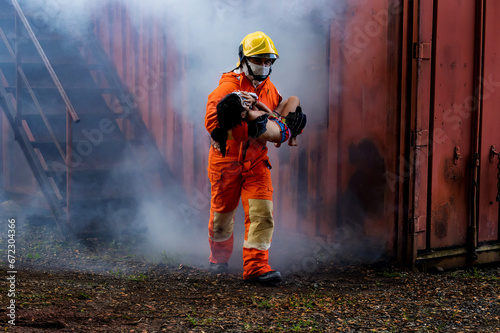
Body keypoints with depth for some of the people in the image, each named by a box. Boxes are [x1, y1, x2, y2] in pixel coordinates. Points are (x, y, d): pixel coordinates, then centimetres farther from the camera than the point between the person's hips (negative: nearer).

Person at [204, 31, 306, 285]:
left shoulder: (270, 90, 7)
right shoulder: (229, 87, -15)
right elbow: (213, 121, -28)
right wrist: (248, 128, -38)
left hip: (256, 161, 4)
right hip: (227, 159, -4)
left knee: (262, 213, -10)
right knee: (222, 214, 12)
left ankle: (255, 265, -10)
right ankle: (219, 257, 37)